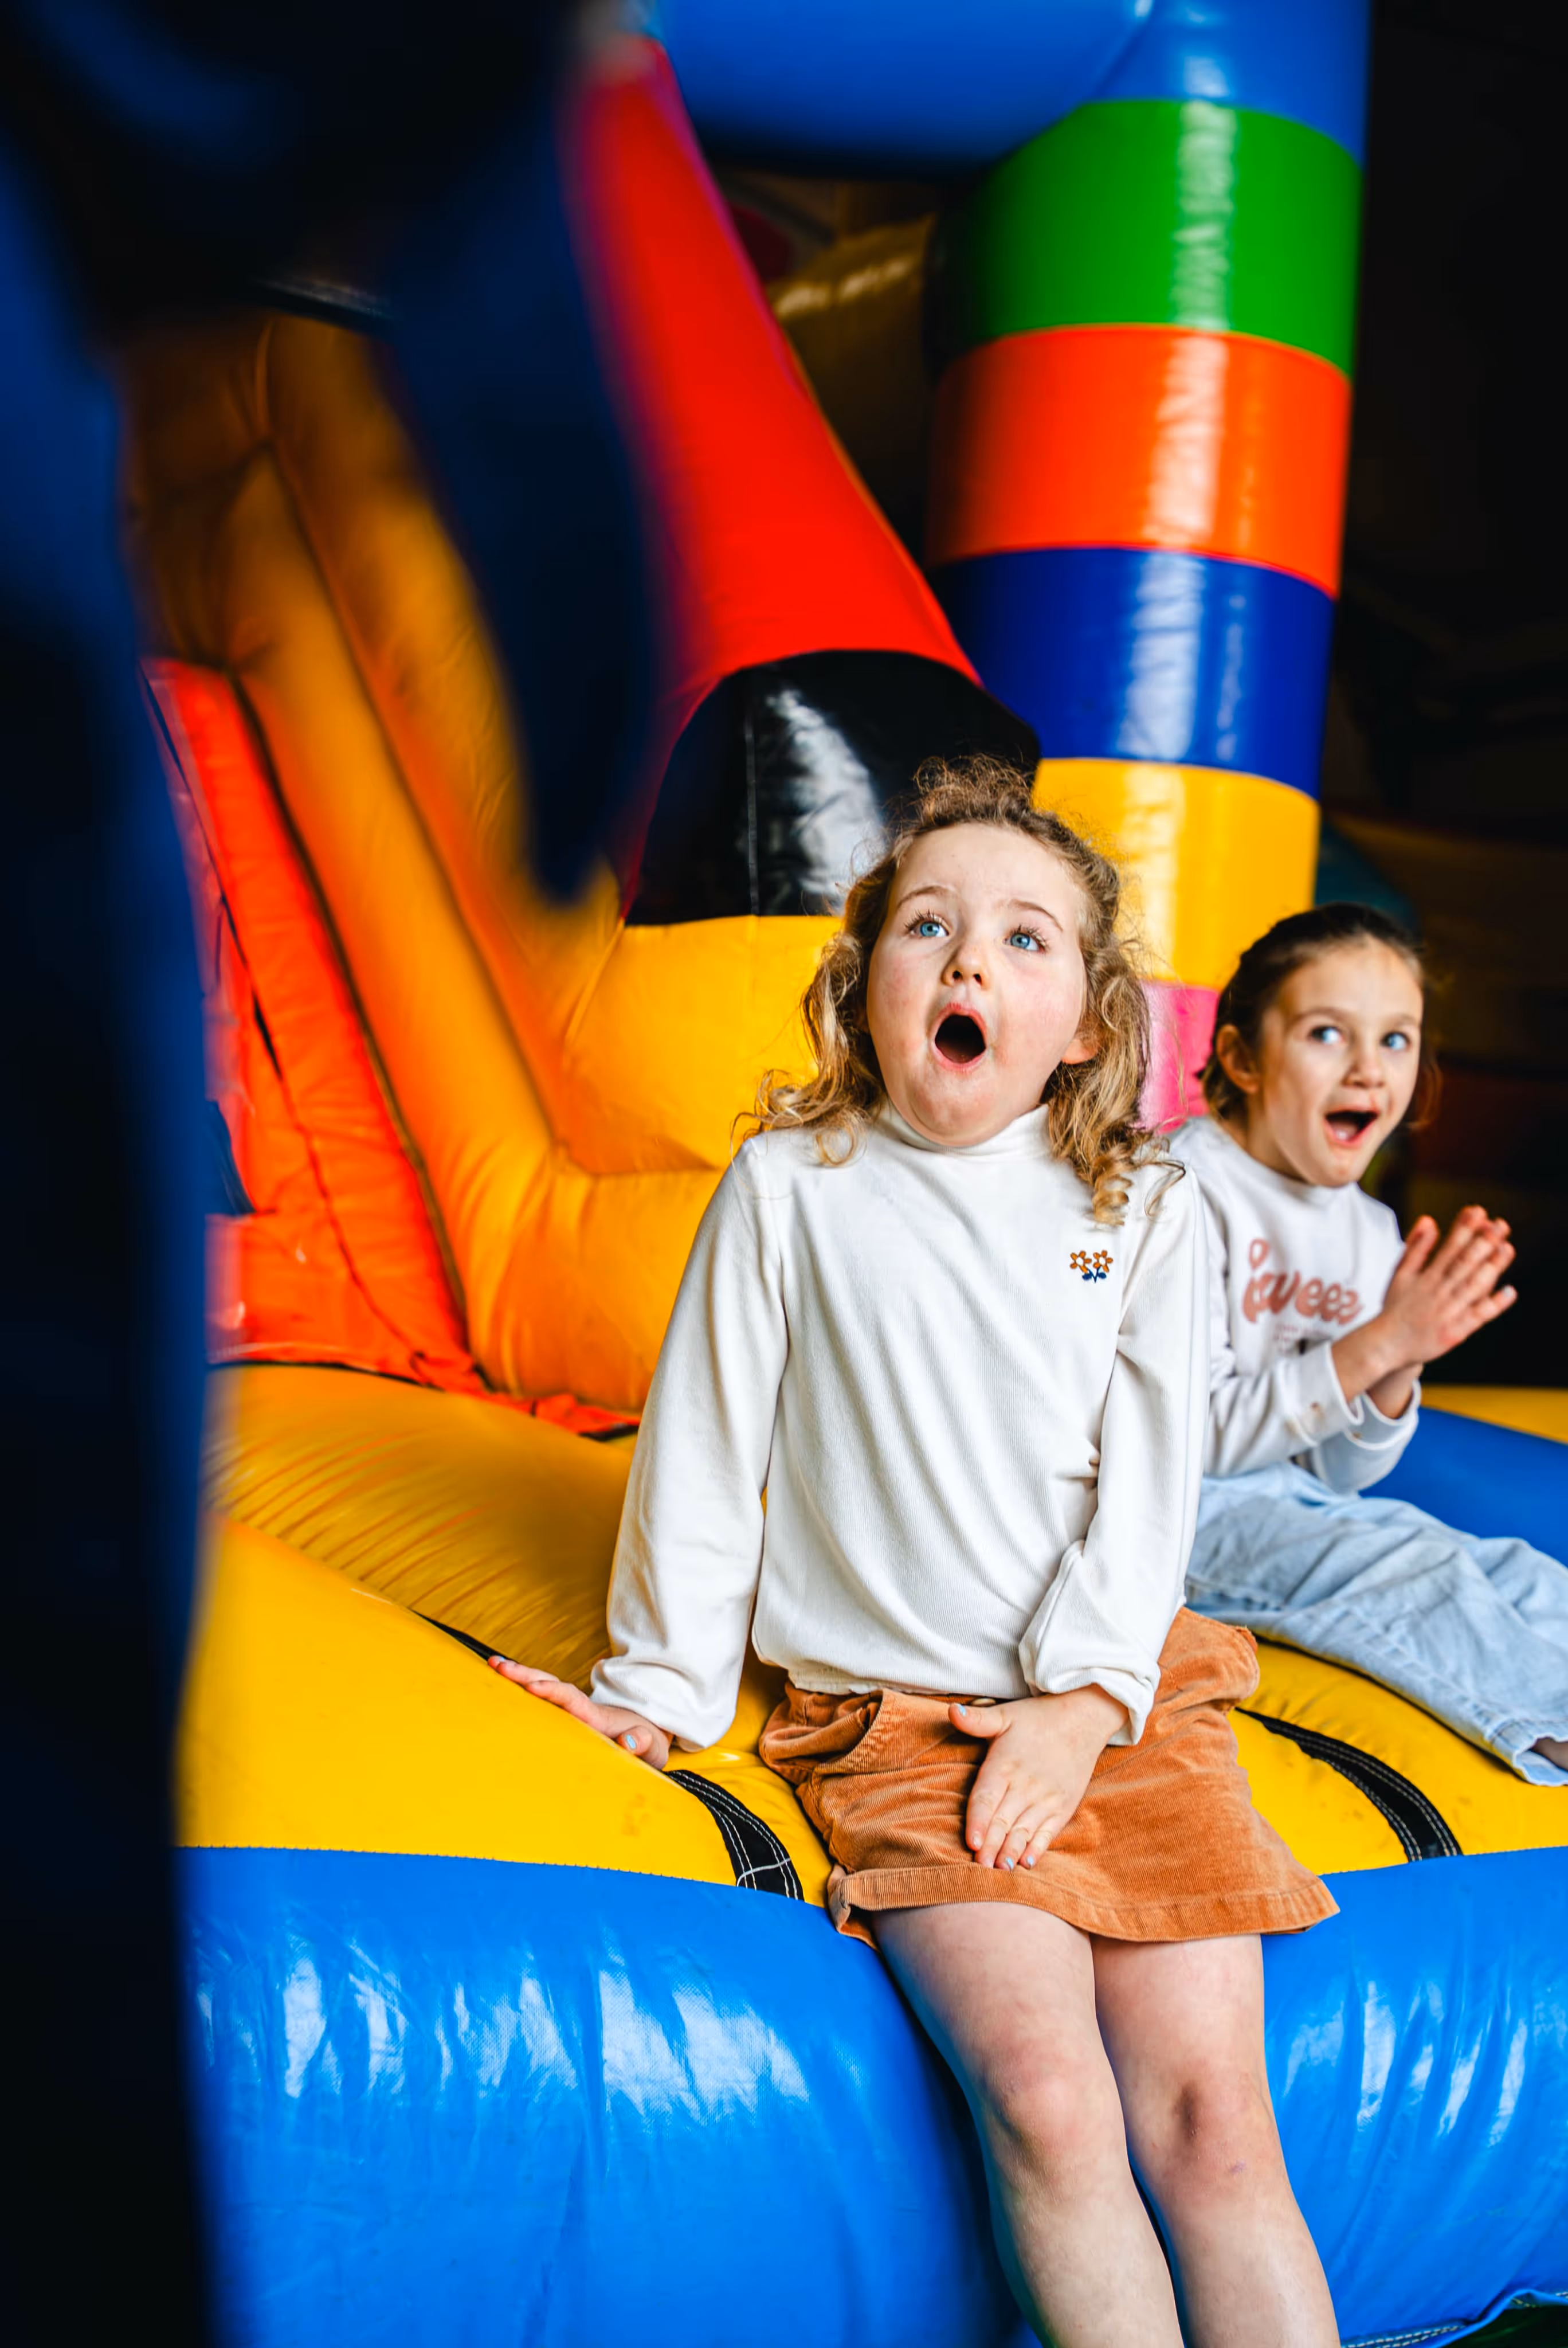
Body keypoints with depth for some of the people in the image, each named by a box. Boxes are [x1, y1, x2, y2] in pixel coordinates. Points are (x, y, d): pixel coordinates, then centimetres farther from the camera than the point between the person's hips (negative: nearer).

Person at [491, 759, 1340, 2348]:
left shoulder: (1144, 1215, 8)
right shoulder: (790, 1187, 4)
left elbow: (1148, 1474, 3)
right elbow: (705, 1447, 6)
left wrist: (1085, 1696, -8)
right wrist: (666, 1682, 6)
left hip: (1120, 1706, 2)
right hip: (892, 1723, -2)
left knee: (1209, 2117, -11)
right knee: (1047, 2100, -21)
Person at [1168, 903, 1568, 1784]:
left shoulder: (1373, 1231, 7)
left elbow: (1340, 1472, 9)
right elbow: (1196, 1438, -20)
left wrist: (1397, 1371, -12)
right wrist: (1374, 1345, -24)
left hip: (1303, 1503, 8)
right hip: (1187, 1509, -8)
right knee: (1421, 1570, -26)